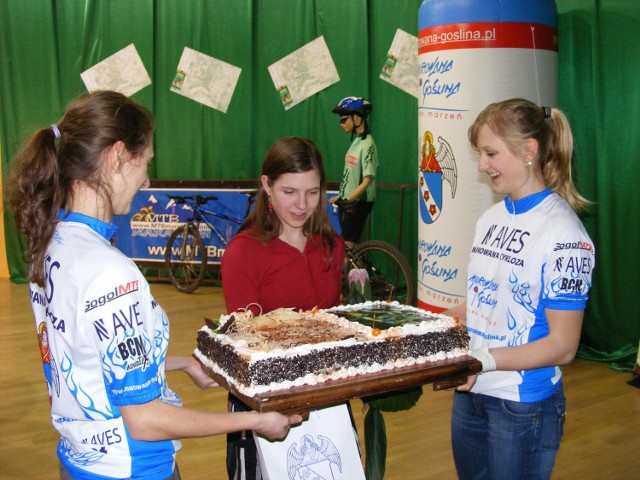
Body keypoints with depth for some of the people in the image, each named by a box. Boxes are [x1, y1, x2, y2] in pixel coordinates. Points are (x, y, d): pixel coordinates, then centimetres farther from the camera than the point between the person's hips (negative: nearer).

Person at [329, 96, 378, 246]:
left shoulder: (367, 144, -17)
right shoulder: (356, 140, 9)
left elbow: (366, 181, -22)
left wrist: (347, 200, -26)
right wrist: (341, 197, 15)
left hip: (358, 203, -9)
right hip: (347, 201, 9)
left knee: (348, 244, -5)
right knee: (346, 244, 13)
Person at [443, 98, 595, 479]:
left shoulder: (563, 232, -17)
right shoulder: (491, 219, 6)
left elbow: (563, 346, -18)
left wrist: (484, 358, -27)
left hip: (523, 405, -7)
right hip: (469, 392, 7)